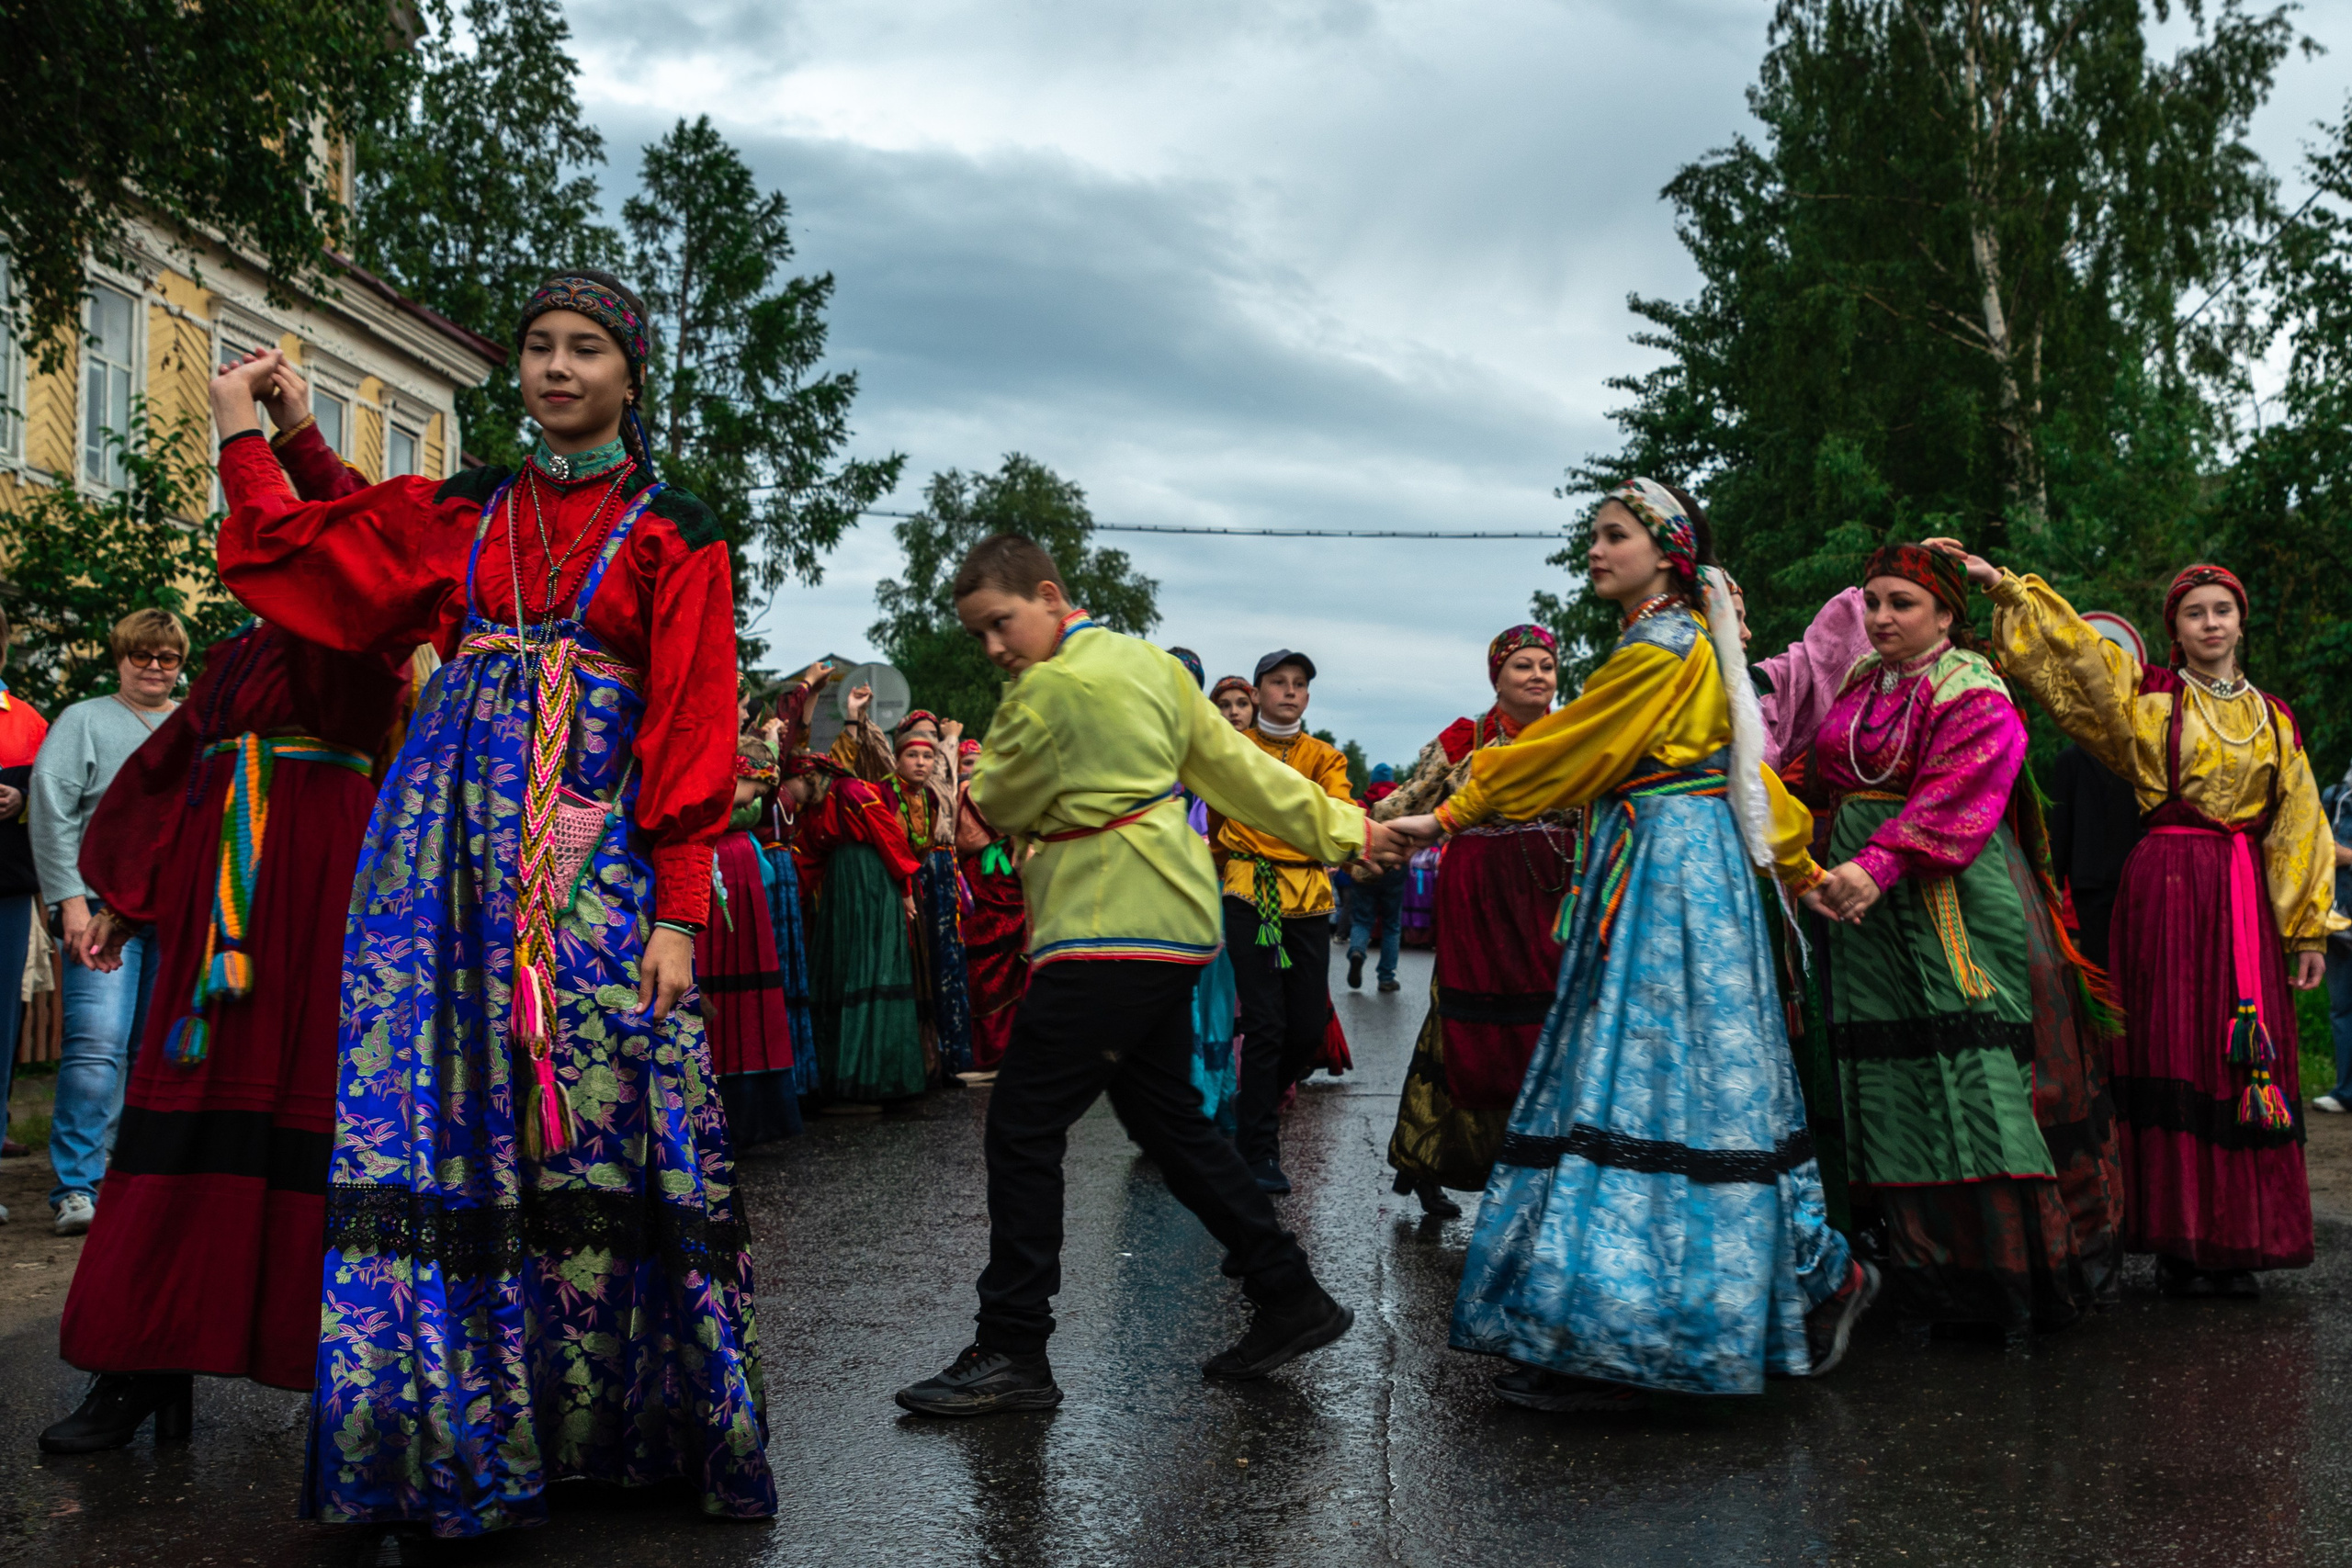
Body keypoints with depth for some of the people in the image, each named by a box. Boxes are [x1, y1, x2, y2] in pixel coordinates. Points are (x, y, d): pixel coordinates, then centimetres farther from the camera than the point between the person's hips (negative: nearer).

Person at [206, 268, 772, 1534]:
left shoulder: (672, 534, 6)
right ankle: (451, 1440, 4)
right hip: (447, 826, 3)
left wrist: (678, 909, -8)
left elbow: (692, 731, 0)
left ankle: (600, 1417, 8)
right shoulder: (455, 514, 17)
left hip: (594, 836, -3)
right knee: (441, 1120, -3)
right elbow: (299, 570, 13)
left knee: (592, 1130, -5)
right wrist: (242, 438, 18)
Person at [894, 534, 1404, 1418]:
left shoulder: (1050, 689, -13)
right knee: (1166, 1119, 17)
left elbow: (997, 803, -1)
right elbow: (1238, 764, 17)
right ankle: (1290, 1299, 21)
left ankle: (1011, 1353, -3)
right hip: (1173, 919, 10)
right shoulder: (1149, 664, 13)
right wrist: (1341, 829, 25)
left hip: (1107, 931, -10)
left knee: (1022, 1128, -6)